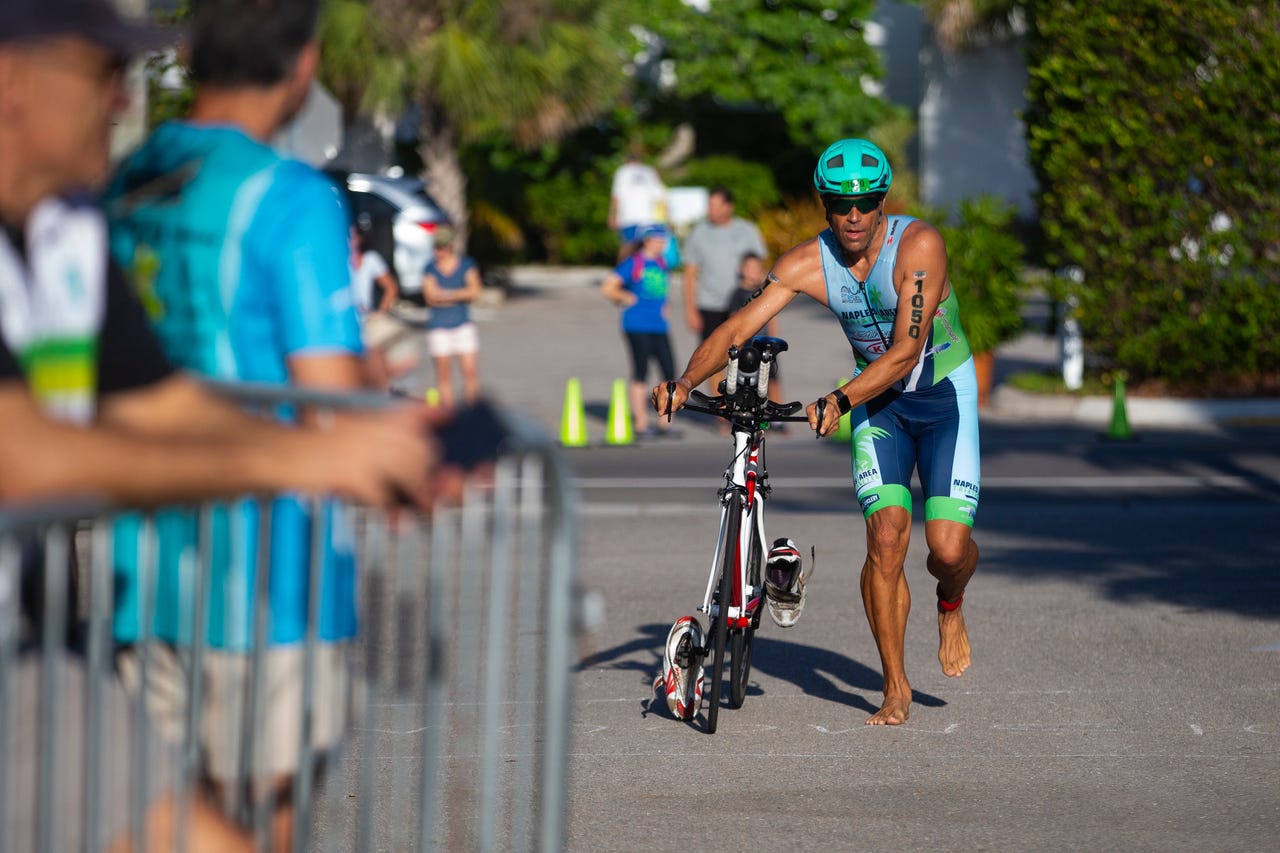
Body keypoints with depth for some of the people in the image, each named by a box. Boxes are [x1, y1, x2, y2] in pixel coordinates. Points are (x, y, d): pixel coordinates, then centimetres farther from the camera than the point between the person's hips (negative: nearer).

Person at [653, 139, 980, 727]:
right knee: (885, 535, -14)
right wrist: (686, 382, -35)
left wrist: (840, 400, -41)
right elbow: (737, 327, -18)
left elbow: (906, 351, -30)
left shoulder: (919, 246, -24)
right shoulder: (807, 265, -13)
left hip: (944, 396, -3)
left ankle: (951, 606, 23)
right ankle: (895, 688, -1)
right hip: (876, 399, 3)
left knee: (949, 546, -15)